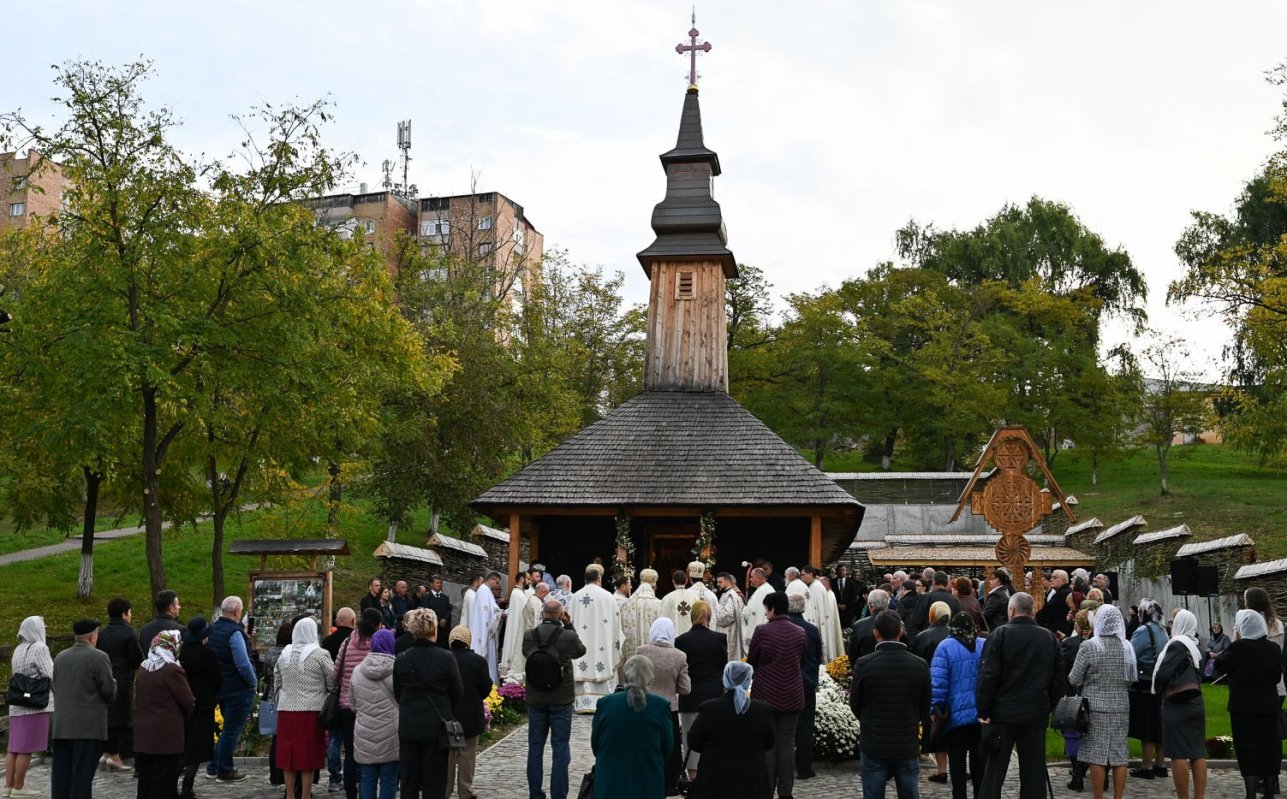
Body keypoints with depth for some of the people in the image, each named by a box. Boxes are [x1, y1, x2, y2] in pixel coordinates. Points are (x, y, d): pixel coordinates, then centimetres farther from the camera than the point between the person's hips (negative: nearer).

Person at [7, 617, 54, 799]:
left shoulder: (18, 650, 13)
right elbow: (51, 675, -15)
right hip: (35, 705, -8)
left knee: (14, 747, 11)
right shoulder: (39, 648, -12)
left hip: (17, 705, 8)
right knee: (26, 748, -4)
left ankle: (9, 784, 12)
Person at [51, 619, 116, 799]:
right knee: (82, 773, -2)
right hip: (89, 726, -5)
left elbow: (54, 687, 12)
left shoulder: (60, 657, 8)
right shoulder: (99, 657, -11)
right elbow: (109, 690, -10)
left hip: (61, 725, 5)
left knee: (61, 772, 9)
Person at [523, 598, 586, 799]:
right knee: (560, 749, 4)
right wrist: (569, 625, 5)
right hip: (561, 701, -2)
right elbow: (581, 651, 7)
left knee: (535, 747, 12)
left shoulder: (529, 636, -8)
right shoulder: (568, 636, -14)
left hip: (535, 700, 3)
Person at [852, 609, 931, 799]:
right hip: (908, 746, 2)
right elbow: (926, 709, 4)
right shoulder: (920, 666, -6)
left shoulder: (863, 664, -12)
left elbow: (855, 705, 0)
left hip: (873, 746, -2)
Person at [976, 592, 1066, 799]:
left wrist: (983, 710, -7)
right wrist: (1050, 708, 16)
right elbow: (1058, 678, 9)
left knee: (993, 771, 2)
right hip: (1037, 715, 3)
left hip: (1003, 713, -3)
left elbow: (988, 676, -12)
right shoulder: (1049, 638, 5)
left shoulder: (1001, 634, -8)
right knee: (1033, 771, 10)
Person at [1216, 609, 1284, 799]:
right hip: (1269, 705, 5)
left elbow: (1219, 666, -3)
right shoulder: (1273, 648, 1)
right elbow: (1277, 676, 12)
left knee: (1248, 749, 0)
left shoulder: (1239, 647, -15)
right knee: (1269, 747, 12)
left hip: (1244, 707, -5)